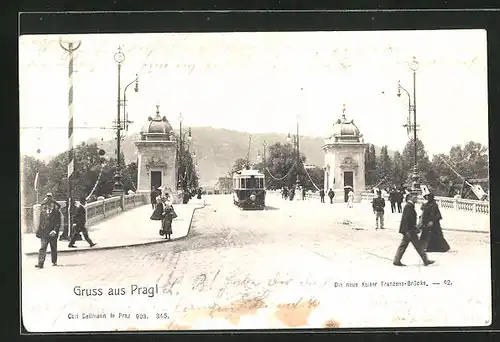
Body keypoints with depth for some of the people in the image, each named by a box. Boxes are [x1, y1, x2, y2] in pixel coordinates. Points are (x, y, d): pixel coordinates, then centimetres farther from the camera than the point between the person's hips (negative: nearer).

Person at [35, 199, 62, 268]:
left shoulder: (56, 213, -3)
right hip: (44, 234, 2)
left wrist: (54, 230, -18)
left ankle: (54, 262, 27)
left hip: (53, 234, -2)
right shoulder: (42, 213, 9)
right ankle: (40, 263, -14)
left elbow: (58, 223, -6)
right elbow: (41, 224, 15)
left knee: (53, 249, 12)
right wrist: (38, 232, 8)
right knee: (42, 248, -10)